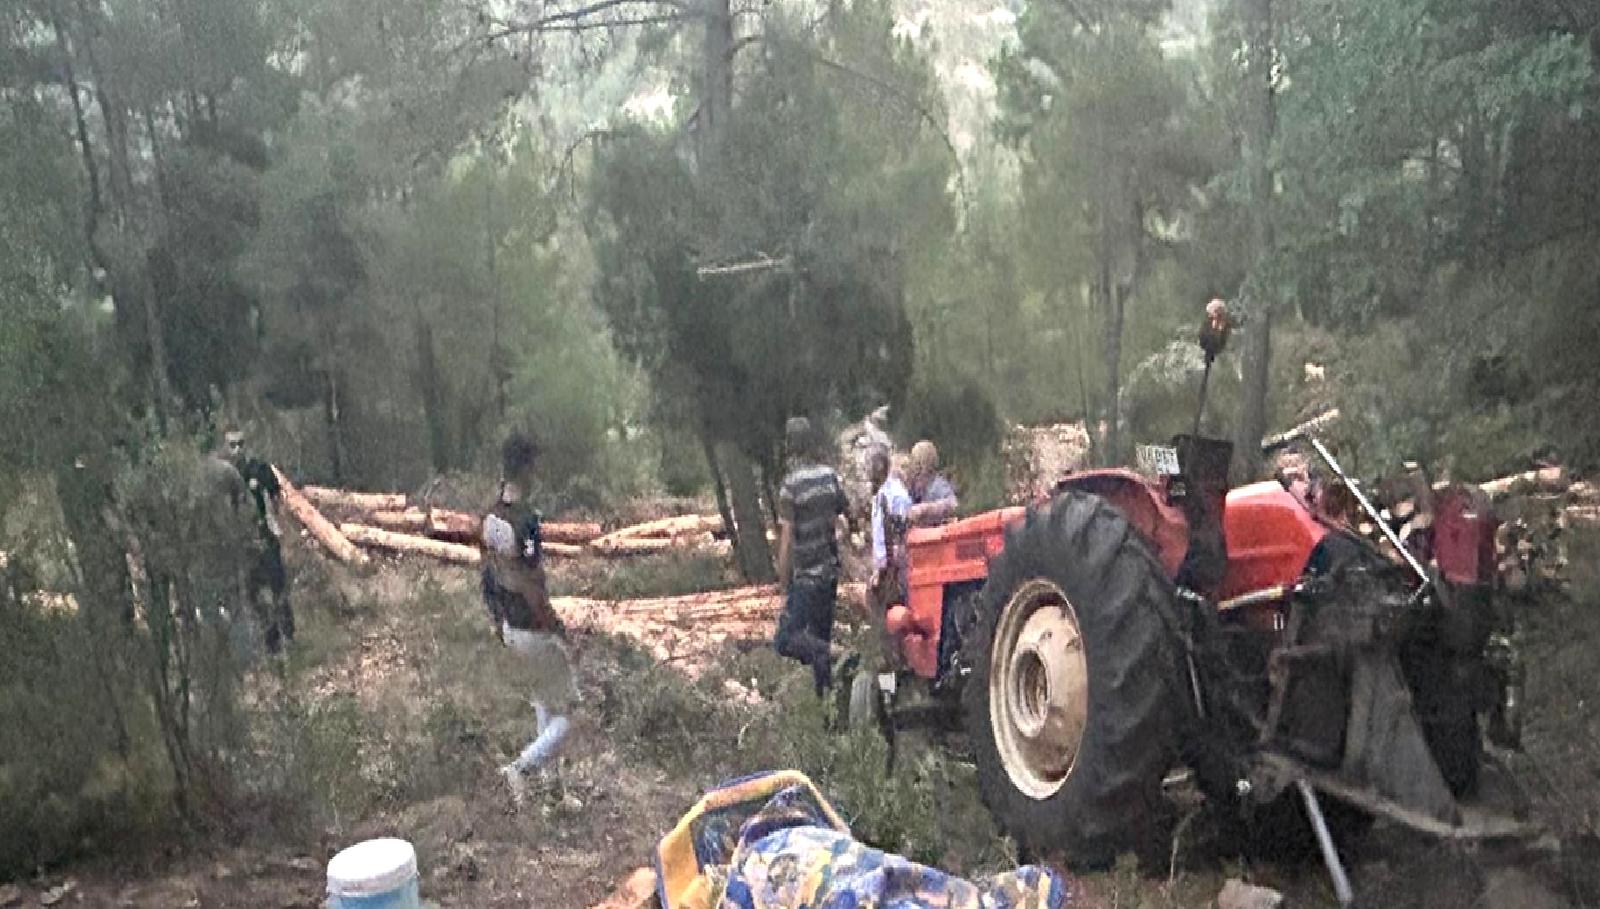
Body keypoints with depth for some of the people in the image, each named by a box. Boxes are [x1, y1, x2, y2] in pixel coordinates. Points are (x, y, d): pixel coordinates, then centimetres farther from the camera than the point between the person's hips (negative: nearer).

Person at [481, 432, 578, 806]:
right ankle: (522, 767, -12)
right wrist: (557, 628, -15)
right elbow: (531, 585, -24)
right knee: (561, 715, 4)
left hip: (510, 630, 8)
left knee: (542, 700, 26)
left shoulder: (490, 517, 0)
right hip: (535, 631, -8)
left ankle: (544, 769, 29)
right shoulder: (526, 520, -26)